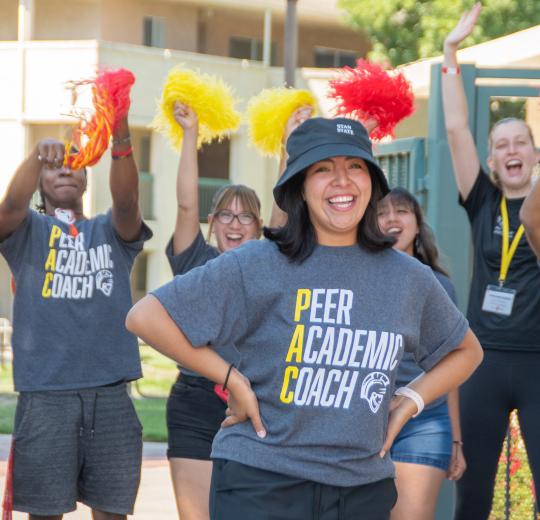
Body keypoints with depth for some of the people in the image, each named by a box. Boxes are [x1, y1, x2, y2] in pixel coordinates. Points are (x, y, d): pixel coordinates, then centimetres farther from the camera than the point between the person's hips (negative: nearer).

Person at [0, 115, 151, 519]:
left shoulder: (111, 232, 12)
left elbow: (126, 201, -11)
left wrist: (121, 140, -31)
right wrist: (38, 154, -37)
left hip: (110, 395, 2)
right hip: (45, 395, -2)